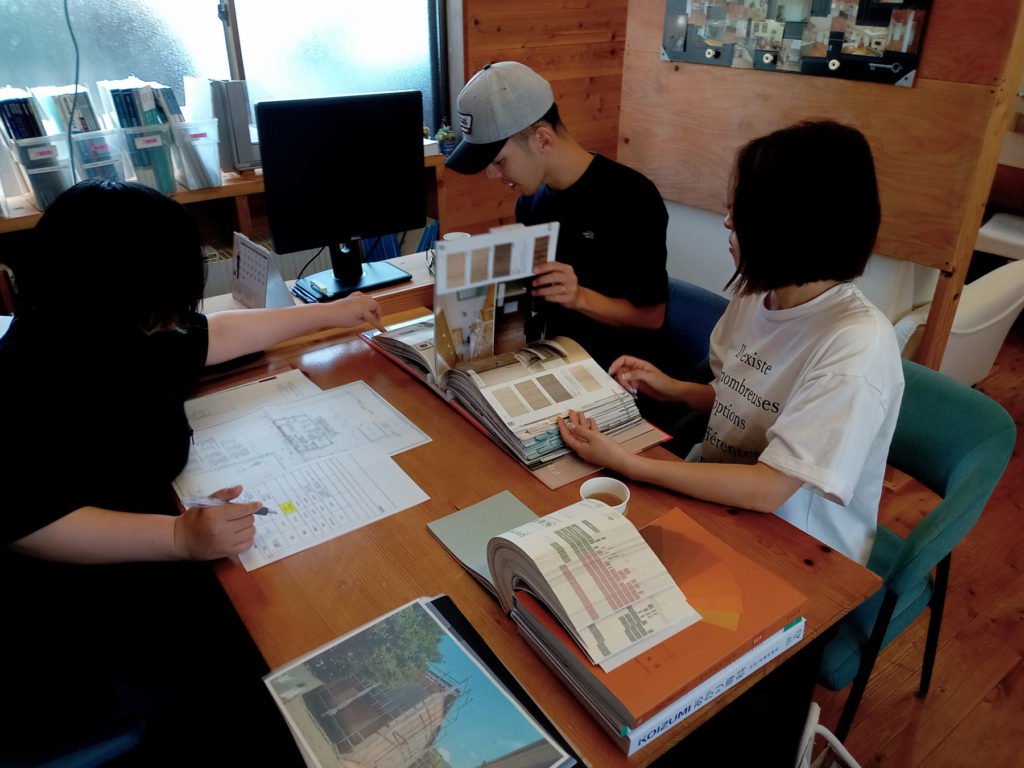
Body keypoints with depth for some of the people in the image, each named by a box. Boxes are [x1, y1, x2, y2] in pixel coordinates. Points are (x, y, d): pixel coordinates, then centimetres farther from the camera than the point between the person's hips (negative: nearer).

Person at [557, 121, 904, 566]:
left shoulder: (857, 345, -27)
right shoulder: (754, 291, -4)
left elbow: (767, 490, -27)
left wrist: (626, 463, -29)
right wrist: (674, 390, -4)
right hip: (713, 493, 6)